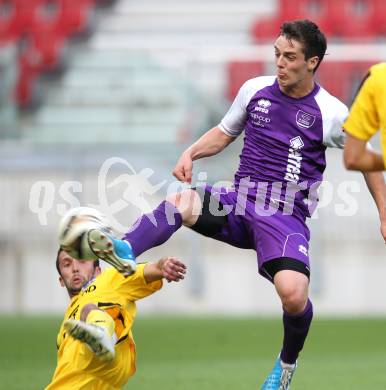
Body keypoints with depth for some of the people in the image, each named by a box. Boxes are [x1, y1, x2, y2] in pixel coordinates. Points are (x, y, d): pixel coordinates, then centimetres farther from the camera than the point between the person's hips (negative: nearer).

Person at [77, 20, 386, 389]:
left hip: (285, 216, -3)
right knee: (180, 201, -28)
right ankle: (122, 251, -54)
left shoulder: (330, 113, -2)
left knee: (293, 292, -28)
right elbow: (224, 133, 22)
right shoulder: (255, 90, 7)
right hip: (239, 201, 3)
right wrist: (190, 153, 3)